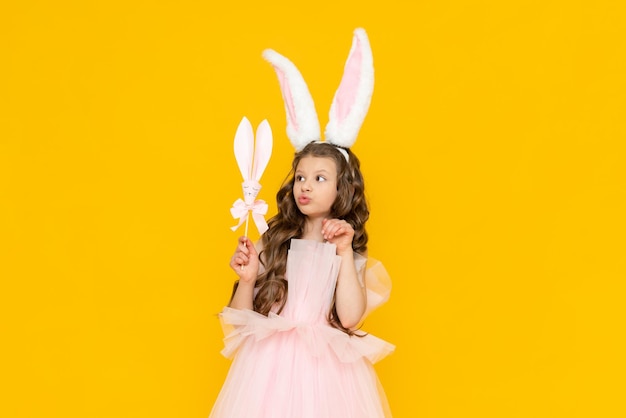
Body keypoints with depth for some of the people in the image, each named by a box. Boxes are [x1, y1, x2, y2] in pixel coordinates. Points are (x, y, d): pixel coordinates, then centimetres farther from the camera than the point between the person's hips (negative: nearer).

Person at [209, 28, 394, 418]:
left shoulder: (352, 253, 0)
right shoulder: (273, 244, 4)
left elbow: (350, 318, -17)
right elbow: (241, 320, 4)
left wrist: (345, 251, -16)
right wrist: (248, 279, -14)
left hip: (325, 369, -1)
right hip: (269, 366, 2)